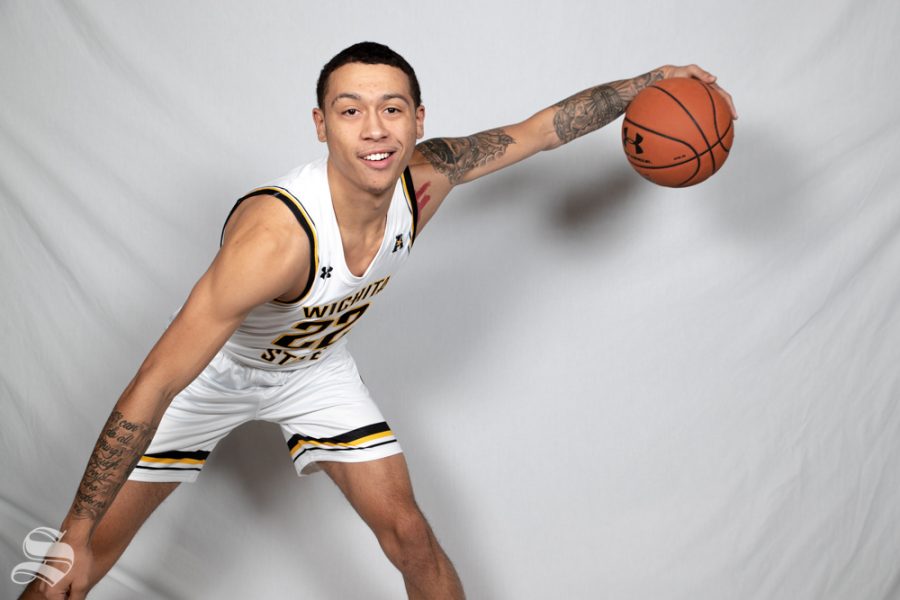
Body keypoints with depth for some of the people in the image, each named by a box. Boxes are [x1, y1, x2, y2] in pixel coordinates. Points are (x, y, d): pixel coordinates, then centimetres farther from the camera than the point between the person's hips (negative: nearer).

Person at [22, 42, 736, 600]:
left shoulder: (426, 178, -25)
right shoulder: (275, 236, -43)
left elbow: (540, 129, -8)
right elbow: (154, 387, -39)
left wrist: (650, 81, -9)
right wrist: (74, 535, -36)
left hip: (318, 367, 5)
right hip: (213, 369, -4)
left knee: (410, 537, 2)